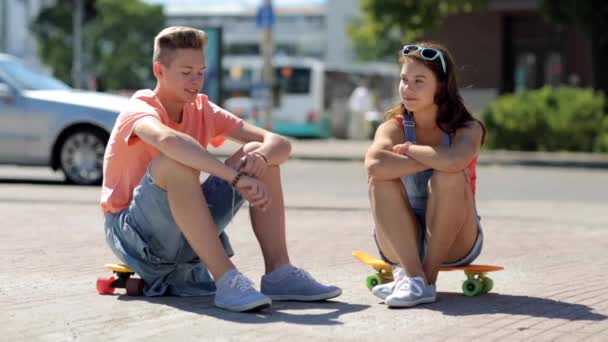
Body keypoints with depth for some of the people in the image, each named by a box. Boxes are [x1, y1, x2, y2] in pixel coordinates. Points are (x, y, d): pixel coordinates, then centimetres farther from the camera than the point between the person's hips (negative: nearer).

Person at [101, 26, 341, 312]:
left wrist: (261, 157, -29)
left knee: (260, 154, -7)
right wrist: (236, 177, -47)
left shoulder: (202, 110, 5)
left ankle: (278, 274, -15)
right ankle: (226, 280, -40)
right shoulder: (140, 108, -14)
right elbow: (167, 139, -42)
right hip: (133, 232, -6)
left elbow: (280, 144, -4)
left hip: (188, 232, 6)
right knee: (175, 161, -35)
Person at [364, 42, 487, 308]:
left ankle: (428, 278, -24)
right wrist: (433, 160, -26)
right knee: (382, 180, -25)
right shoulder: (394, 127, -6)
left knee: (449, 177, -29)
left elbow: (452, 161, -36)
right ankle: (413, 275, -31)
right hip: (401, 241, 2)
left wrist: (409, 149, -19)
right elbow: (374, 165, -31)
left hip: (453, 244, -2)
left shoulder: (467, 129, -10)